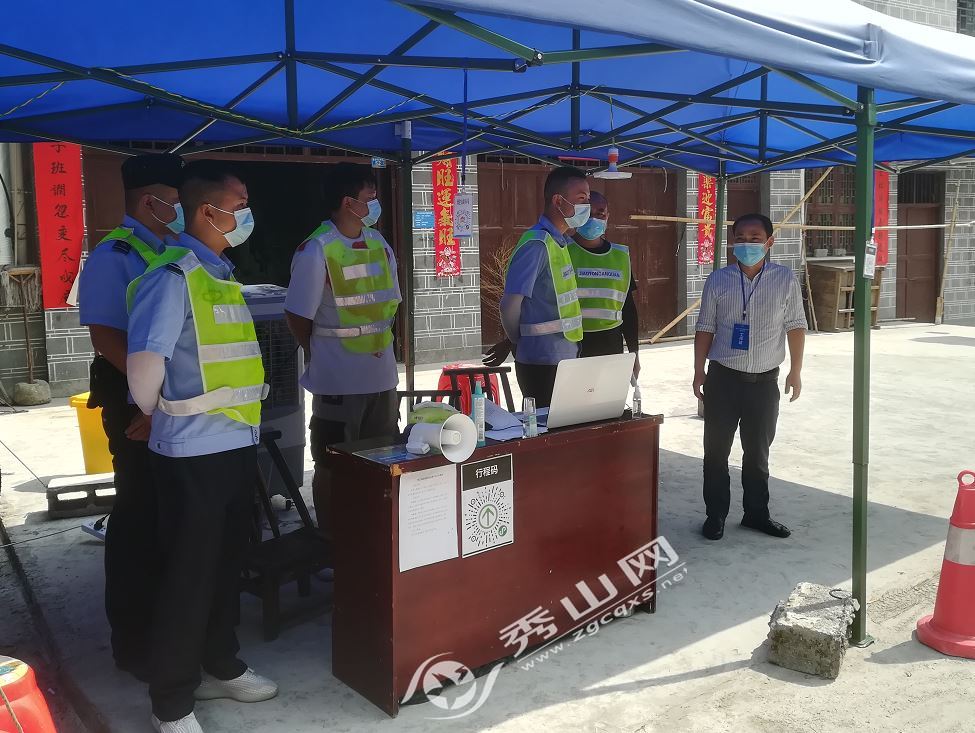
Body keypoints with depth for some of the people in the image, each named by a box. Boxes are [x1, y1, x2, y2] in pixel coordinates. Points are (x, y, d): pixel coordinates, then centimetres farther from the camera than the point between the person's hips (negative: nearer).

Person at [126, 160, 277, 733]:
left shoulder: (221, 273, 12)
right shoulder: (173, 276, -17)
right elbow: (145, 363, -22)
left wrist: (243, 420, 16)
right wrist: (156, 415, -5)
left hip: (237, 444, 8)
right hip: (194, 452, -8)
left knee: (228, 565, 19)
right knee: (190, 575, 3)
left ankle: (220, 667, 37)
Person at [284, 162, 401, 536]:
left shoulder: (379, 244, 6)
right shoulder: (316, 251, -14)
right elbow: (298, 316, -9)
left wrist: (380, 343, 11)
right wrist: (322, 357, 3)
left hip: (382, 374, 7)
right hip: (339, 379, -6)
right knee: (331, 467, 6)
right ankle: (331, 543, 21)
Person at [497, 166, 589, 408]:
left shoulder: (564, 242, 12)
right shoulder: (536, 244, -17)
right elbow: (510, 306, -18)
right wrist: (519, 342, -2)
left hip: (567, 358, 9)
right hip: (543, 362, -9)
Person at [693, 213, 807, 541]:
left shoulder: (785, 279, -1)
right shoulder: (718, 280, -1)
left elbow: (795, 326, 3)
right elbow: (705, 328, 4)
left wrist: (796, 371, 3)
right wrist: (699, 371, 1)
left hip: (764, 380, 0)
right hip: (723, 377, 0)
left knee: (758, 451, 12)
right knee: (716, 449, 4)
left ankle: (756, 512, 26)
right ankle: (715, 514, 16)